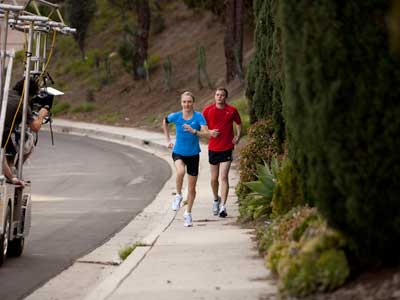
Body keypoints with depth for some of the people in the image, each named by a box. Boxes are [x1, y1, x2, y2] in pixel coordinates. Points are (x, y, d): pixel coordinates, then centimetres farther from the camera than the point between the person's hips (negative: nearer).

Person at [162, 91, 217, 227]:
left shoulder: (198, 116, -13)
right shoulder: (176, 116, -8)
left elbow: (207, 133, -21)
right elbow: (165, 121, 14)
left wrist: (194, 131, -38)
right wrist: (168, 140, 12)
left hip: (193, 154, 0)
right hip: (178, 152, 0)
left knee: (192, 187, 7)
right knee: (180, 171, -34)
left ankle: (188, 213, 26)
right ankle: (178, 195, -8)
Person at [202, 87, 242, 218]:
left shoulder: (232, 110, -2)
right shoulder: (208, 110, -1)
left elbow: (238, 123, 14)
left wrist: (238, 136, 1)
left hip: (227, 148, -2)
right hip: (213, 147, 2)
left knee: (224, 177, -11)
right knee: (214, 178, 11)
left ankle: (223, 206, -13)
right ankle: (216, 199, 37)